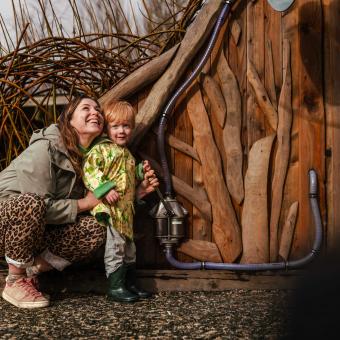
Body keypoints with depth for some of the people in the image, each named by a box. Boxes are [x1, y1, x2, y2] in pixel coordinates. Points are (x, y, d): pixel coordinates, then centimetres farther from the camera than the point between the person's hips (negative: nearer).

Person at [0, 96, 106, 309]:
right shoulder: (45, 148, -20)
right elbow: (42, 206, -26)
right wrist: (83, 204, -18)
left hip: (36, 230, 7)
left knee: (95, 230, -14)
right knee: (32, 203, -39)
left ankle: (30, 272, -5)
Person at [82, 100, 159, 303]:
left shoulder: (128, 155, 20)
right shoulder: (101, 149, -7)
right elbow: (90, 170, -20)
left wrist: (143, 187, 12)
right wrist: (105, 189, -27)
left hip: (125, 210, 9)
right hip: (108, 209, -9)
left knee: (129, 246, 14)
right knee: (116, 244, -11)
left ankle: (130, 284, 24)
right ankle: (116, 287, -3)